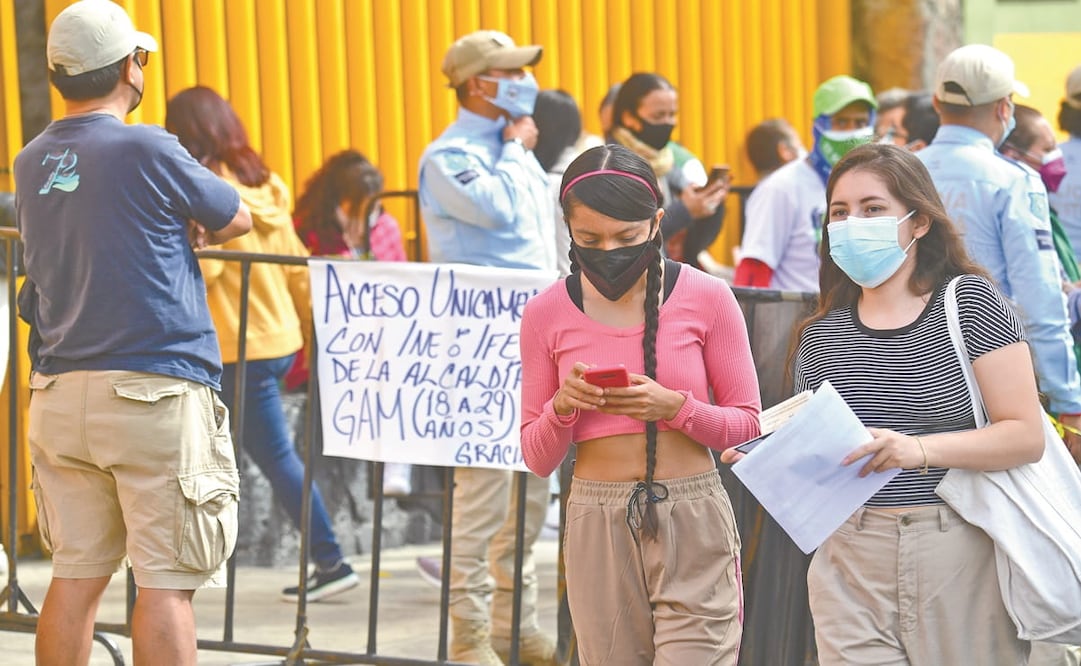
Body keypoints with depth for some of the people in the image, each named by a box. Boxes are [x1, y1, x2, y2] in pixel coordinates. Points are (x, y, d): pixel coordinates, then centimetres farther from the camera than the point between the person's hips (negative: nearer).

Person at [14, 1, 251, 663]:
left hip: (59, 395, 7)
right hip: (155, 391, -7)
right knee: (167, 582, -5)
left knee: (76, 575, 10)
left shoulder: (31, 165, 10)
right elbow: (238, 219, 4)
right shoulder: (147, 150, -10)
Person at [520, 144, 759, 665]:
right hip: (598, 525, 2)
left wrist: (675, 407, -15)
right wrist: (562, 407, -13)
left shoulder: (706, 298, -3)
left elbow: (748, 425, 3)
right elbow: (536, 458, 8)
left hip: (692, 523, -2)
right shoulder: (546, 314, 3)